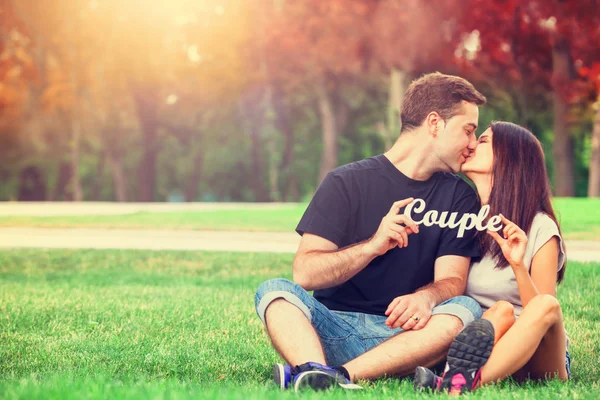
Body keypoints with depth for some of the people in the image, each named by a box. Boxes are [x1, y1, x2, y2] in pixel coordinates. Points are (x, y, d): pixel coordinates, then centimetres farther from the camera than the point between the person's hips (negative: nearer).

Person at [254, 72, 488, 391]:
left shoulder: (459, 197, 10)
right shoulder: (347, 183, 3)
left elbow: (452, 279, -2)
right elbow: (305, 274, -7)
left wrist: (425, 297, -26)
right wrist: (372, 247, -22)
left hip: (405, 334, 1)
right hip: (334, 328, -1)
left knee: (465, 309, -28)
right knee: (275, 291, -25)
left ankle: (322, 376, -40)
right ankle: (320, 373, -56)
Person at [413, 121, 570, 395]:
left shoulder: (540, 229, -7)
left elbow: (542, 312, -9)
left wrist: (518, 266, -26)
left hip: (537, 357, -2)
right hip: (481, 348, 3)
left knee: (547, 305, -34)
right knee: (501, 311, -29)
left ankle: (458, 386, -54)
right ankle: (461, 376, -58)